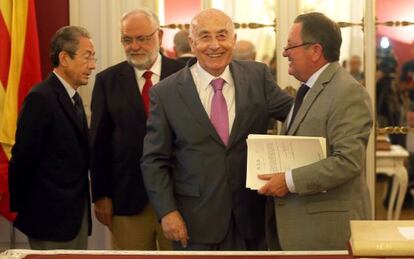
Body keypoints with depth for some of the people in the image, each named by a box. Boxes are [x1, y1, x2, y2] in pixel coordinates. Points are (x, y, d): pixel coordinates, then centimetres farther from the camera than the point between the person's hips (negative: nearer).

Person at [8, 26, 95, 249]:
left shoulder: (74, 98, 13)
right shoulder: (41, 98, -15)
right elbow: (22, 159, -16)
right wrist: (21, 209, -8)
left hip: (77, 212, 9)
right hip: (52, 216, -9)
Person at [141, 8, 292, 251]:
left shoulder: (258, 76, 2)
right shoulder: (166, 93, -4)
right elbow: (154, 160, -2)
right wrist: (167, 211, -10)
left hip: (250, 216, 2)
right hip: (195, 221, -2)